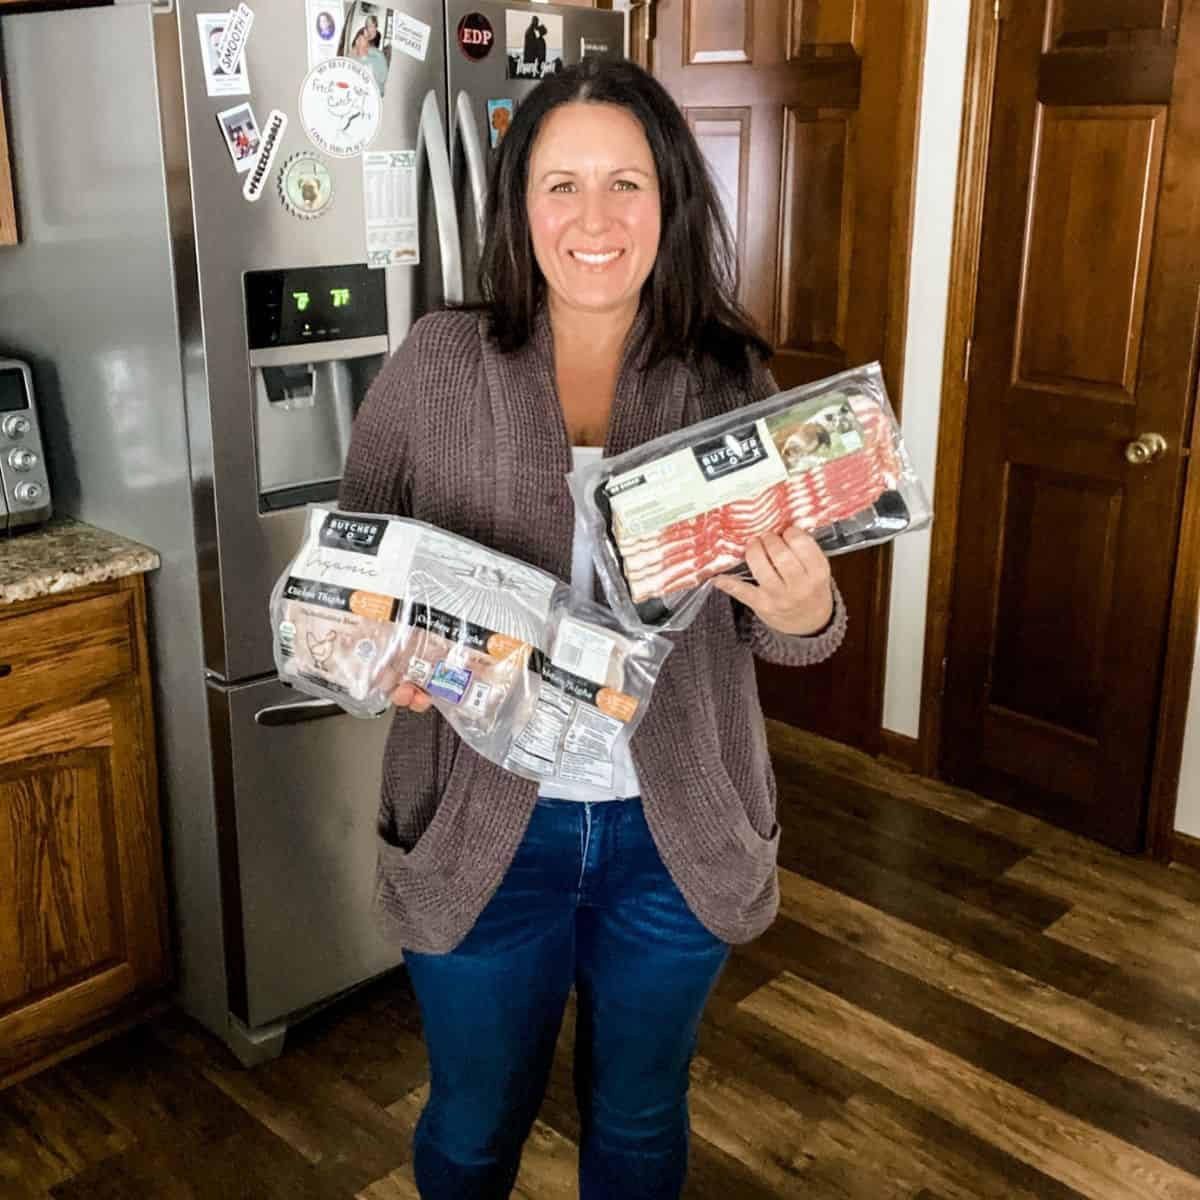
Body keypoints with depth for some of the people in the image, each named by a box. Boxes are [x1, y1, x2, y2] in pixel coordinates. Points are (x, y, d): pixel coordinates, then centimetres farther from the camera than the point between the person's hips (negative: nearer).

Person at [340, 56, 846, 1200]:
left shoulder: (728, 378, -5)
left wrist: (806, 615, -23)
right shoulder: (437, 365, -8)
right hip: (481, 817, 0)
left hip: (674, 830, 1)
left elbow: (779, 623, 1)